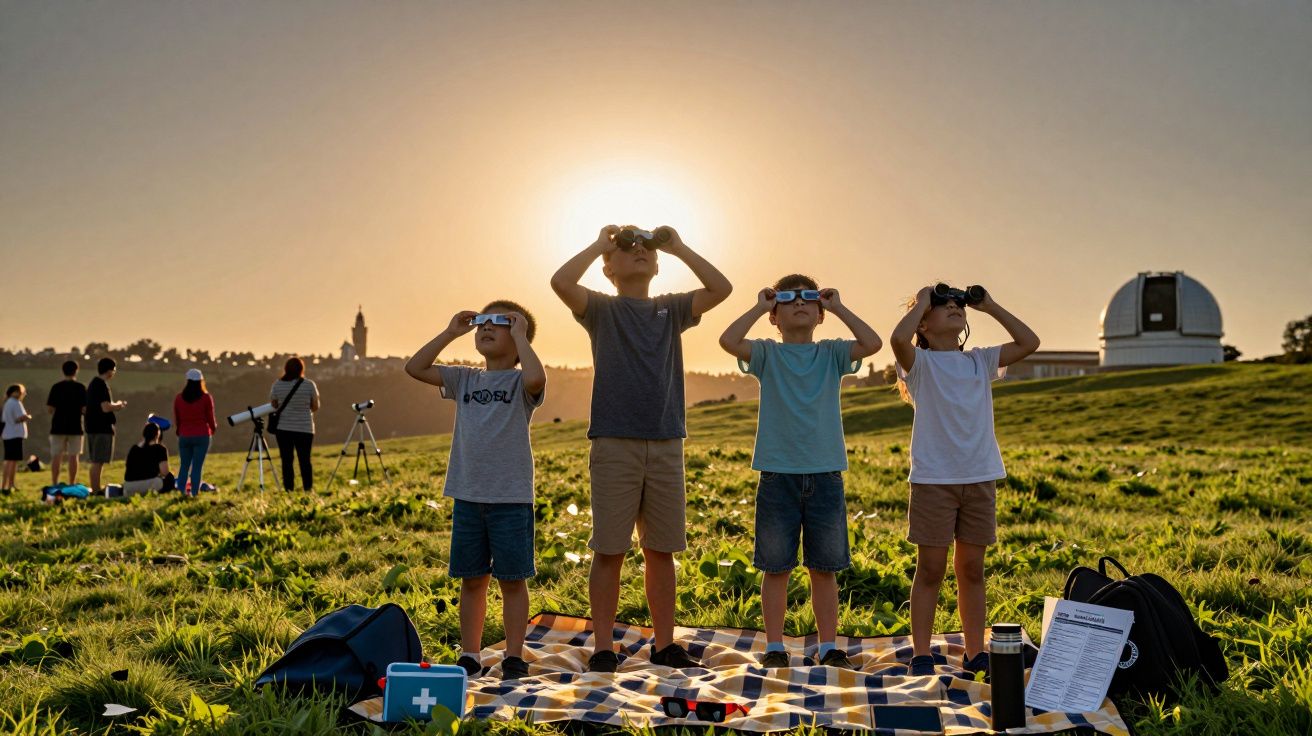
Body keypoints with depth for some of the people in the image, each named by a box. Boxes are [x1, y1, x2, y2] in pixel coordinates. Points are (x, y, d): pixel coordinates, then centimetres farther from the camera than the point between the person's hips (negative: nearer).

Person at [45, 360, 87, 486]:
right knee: (73, 456, 2)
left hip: (58, 427, 1)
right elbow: (85, 409, -7)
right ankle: (71, 485, 2)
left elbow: (49, 409, -2)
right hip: (75, 427, -1)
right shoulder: (80, 387, -4)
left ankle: (54, 484, 5)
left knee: (56, 456, 5)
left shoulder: (56, 387, -1)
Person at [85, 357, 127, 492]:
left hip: (93, 426, 10)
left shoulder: (93, 384, 16)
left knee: (96, 461, 15)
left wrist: (115, 406, 15)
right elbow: (106, 408, -23)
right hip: (102, 428, -10)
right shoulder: (102, 385, -15)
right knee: (98, 461, -7)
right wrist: (118, 405, -5)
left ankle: (95, 488, 21)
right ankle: (96, 489, -5)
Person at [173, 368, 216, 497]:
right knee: (197, 466, 0)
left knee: (184, 465, 12)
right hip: (202, 436, -2)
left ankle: (182, 491, 7)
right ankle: (195, 492, -2)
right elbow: (210, 419, -1)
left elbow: (176, 420, 9)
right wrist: (213, 429, 20)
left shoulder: (178, 398, 2)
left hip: (184, 436, 2)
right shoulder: (206, 398, -7)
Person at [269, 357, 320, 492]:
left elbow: (273, 406, 7)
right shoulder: (309, 385, -4)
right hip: (304, 428, -1)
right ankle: (308, 489, 2)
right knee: (305, 460, 5)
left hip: (283, 428, 1)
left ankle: (288, 490, 3)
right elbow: (315, 407, 3)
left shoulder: (277, 385, -1)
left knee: (286, 461, 5)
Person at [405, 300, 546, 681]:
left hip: (511, 497, -5)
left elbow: (536, 377, -27)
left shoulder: (519, 382, -3)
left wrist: (520, 335, -15)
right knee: (471, 579, 12)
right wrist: (450, 333, 3)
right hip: (467, 496, 5)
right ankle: (469, 655, 22)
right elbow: (415, 368, 6)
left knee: (512, 579, 4)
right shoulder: (465, 379, 12)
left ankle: (514, 656, 14)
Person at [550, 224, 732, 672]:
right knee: (610, 550, -1)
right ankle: (603, 648, 8)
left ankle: (665, 645, 19)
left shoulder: (671, 310, 15)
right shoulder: (601, 309, 6)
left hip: (666, 444, 3)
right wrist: (599, 243, 0)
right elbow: (561, 282, -13)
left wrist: (677, 247, 6)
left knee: (661, 550, 9)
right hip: (614, 444, -3)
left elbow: (721, 288, 3)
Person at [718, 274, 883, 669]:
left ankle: (829, 646, 20)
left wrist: (838, 307, -3)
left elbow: (872, 343, -9)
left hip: (826, 475, 2)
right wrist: (759, 307, -5)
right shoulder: (767, 354, 3)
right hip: (778, 474, -1)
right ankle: (775, 647, 15)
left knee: (825, 568, 9)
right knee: (776, 567, 5)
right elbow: (728, 341, -15)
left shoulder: (832, 354, 8)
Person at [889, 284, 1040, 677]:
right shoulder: (920, 362, -2)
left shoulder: (981, 361, 13)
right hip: (933, 479, -4)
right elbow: (898, 338, -24)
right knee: (931, 569, 0)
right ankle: (921, 655, 9)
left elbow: (1029, 342, 7)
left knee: (971, 570, 11)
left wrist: (989, 306, 7)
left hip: (980, 478, 4)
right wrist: (921, 301, -8)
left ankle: (976, 652, 20)